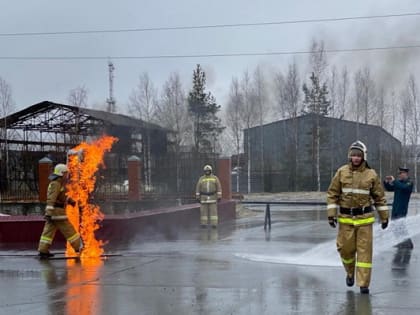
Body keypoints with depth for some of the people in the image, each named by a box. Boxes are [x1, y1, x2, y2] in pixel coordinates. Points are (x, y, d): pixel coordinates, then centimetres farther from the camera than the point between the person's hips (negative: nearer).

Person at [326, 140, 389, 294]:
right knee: (346, 248, 4)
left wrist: (384, 216, 6)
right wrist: (331, 213, -5)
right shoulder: (342, 172, -1)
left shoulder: (371, 174, -2)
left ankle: (364, 283, 3)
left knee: (364, 250, -3)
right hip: (346, 218, 1)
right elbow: (332, 194, 1)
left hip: (364, 218, -1)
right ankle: (350, 273, 33)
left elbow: (380, 197, 5)